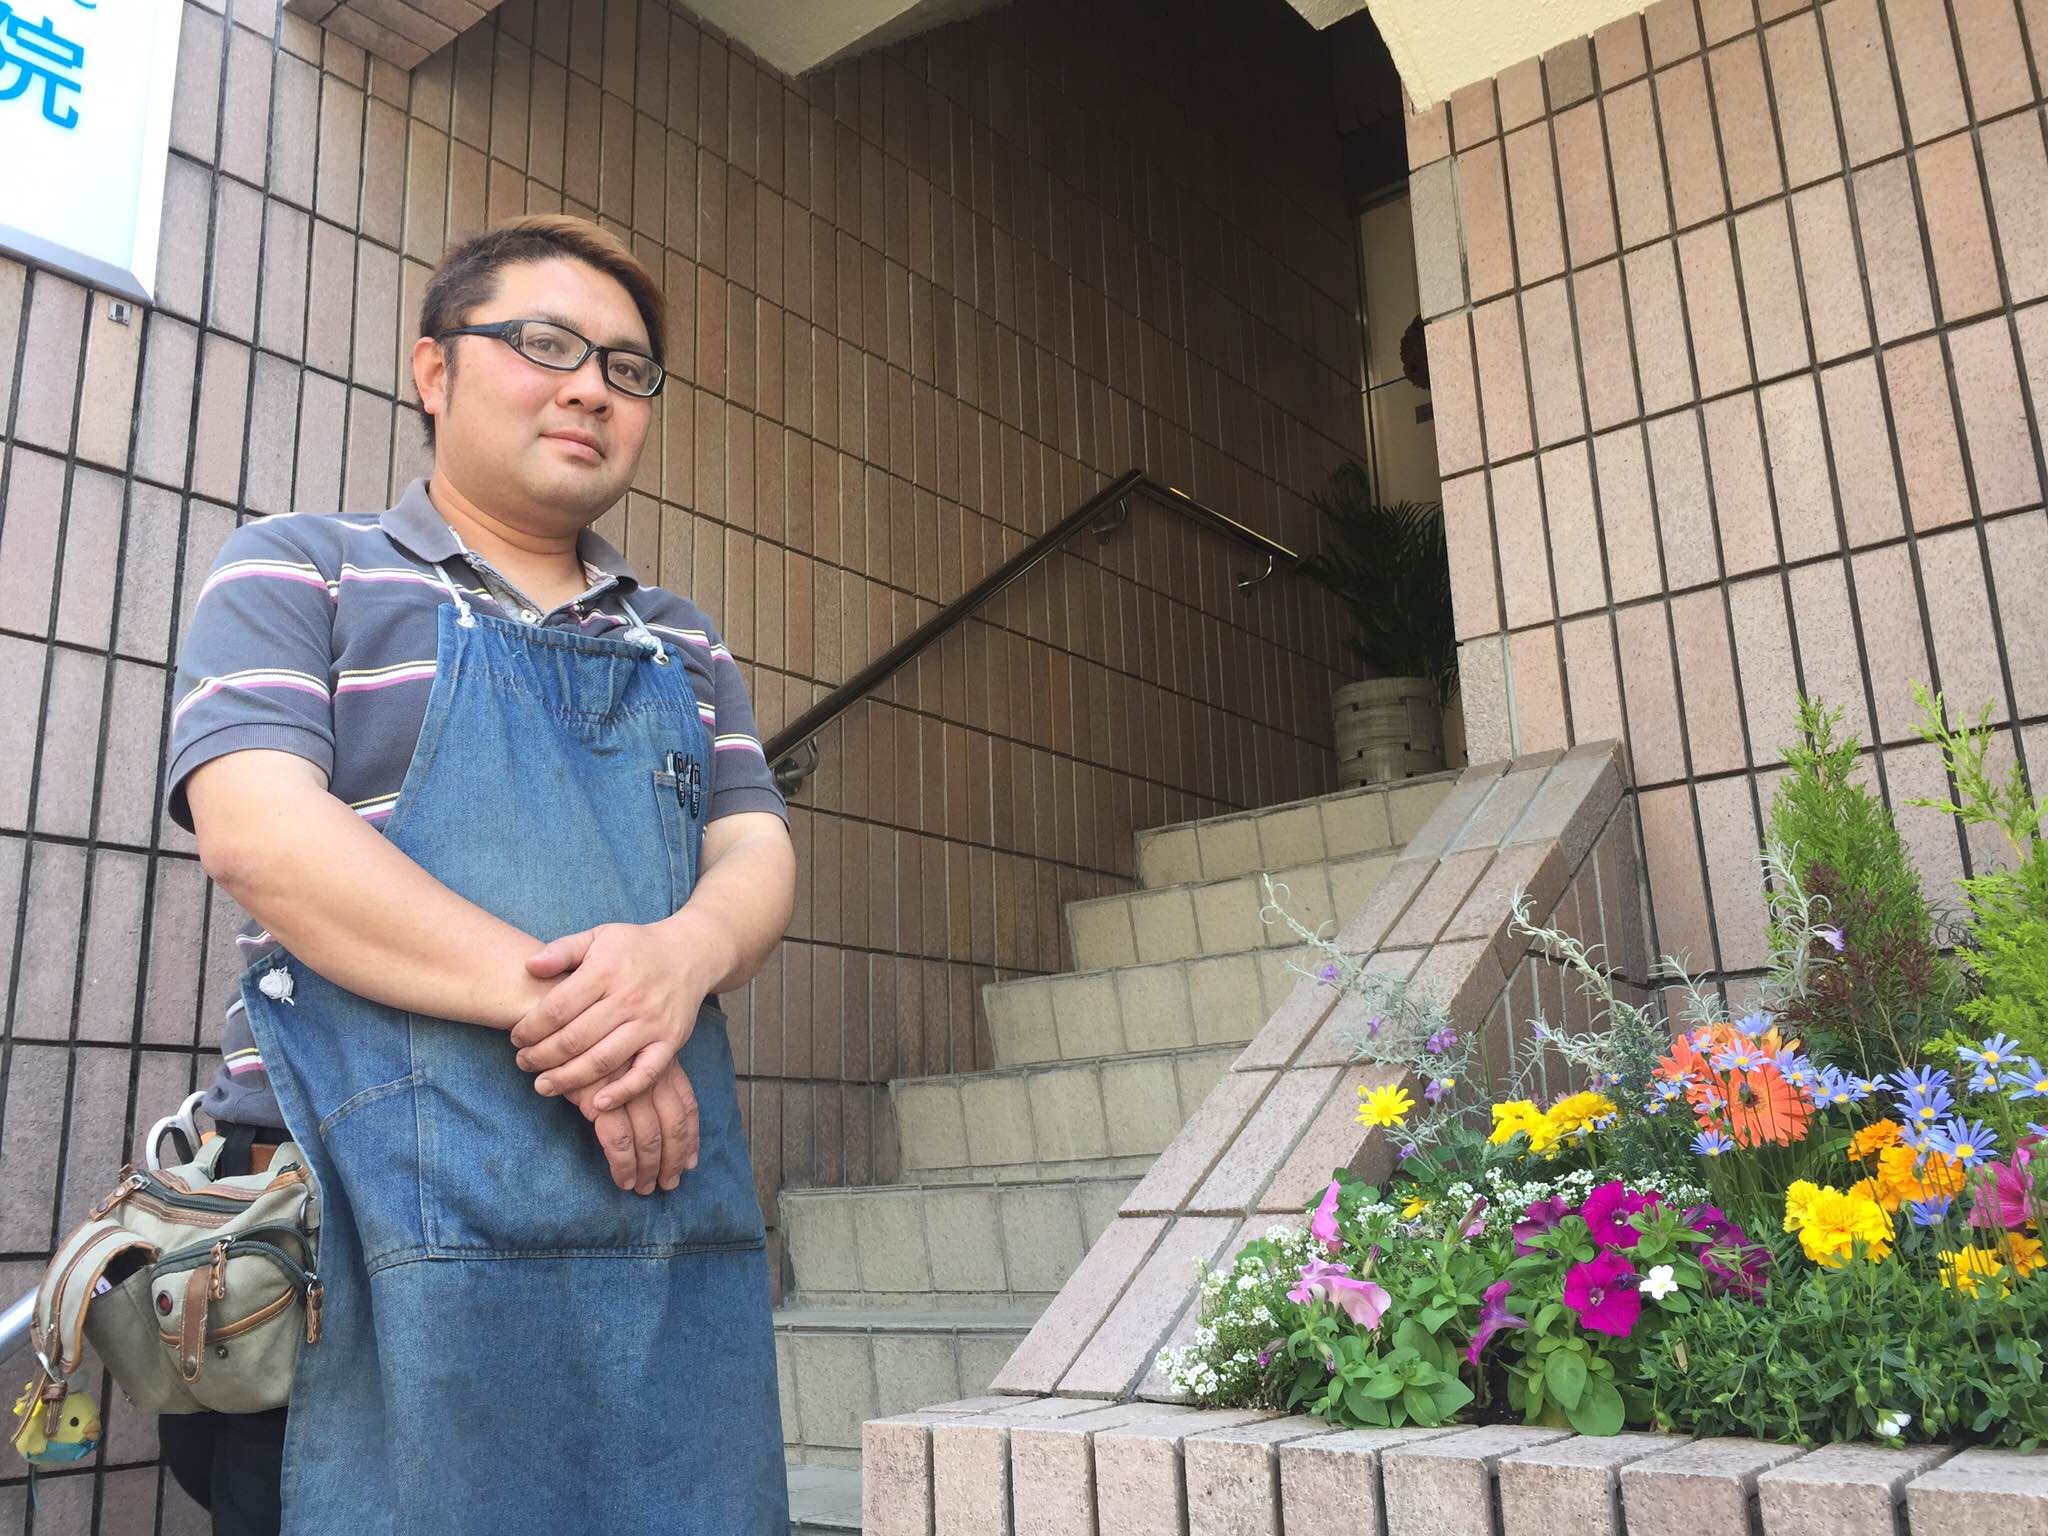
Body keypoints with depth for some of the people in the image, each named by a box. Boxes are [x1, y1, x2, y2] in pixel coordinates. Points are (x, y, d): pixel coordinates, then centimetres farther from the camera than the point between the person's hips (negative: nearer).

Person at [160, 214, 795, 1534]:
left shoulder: (686, 645, 21)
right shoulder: (298, 573, 6)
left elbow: (760, 853, 10)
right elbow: (257, 829, -9)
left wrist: (685, 952, -15)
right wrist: (546, 995, -19)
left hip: (670, 1195, 4)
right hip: (375, 1208, -4)